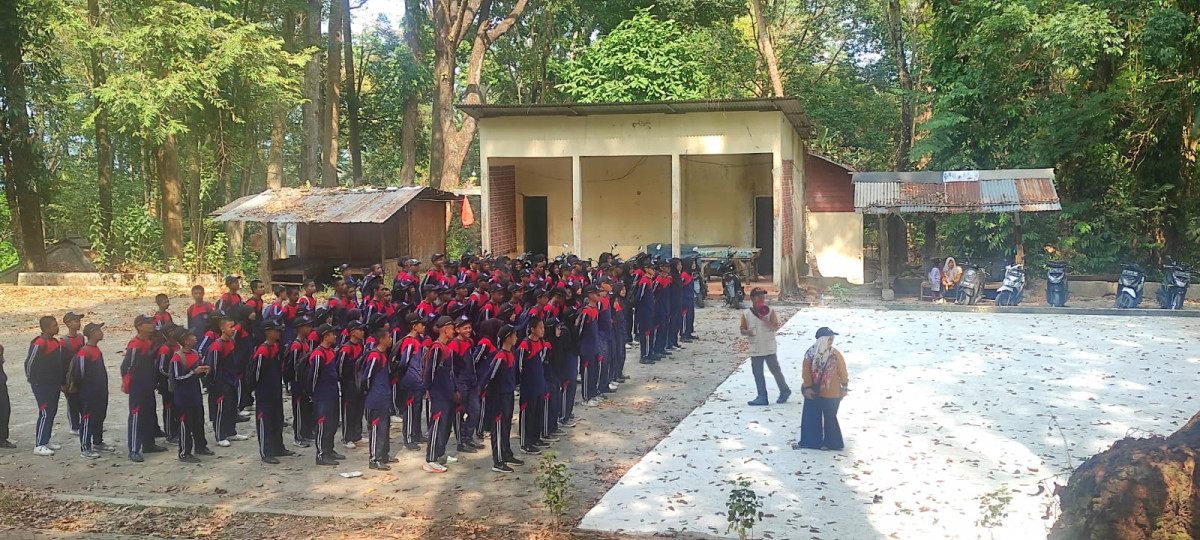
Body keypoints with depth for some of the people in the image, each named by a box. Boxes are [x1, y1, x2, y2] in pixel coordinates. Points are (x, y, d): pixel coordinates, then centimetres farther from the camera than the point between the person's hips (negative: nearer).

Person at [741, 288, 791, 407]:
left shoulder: (769, 311, -4)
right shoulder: (746, 314, 1)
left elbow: (776, 327, -11)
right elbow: (742, 330, 6)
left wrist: (765, 320, -25)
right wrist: (747, 332, -17)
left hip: (769, 348, -3)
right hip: (755, 349, 3)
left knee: (775, 370, 2)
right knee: (757, 374, 6)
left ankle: (785, 391, 20)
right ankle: (762, 397, 13)